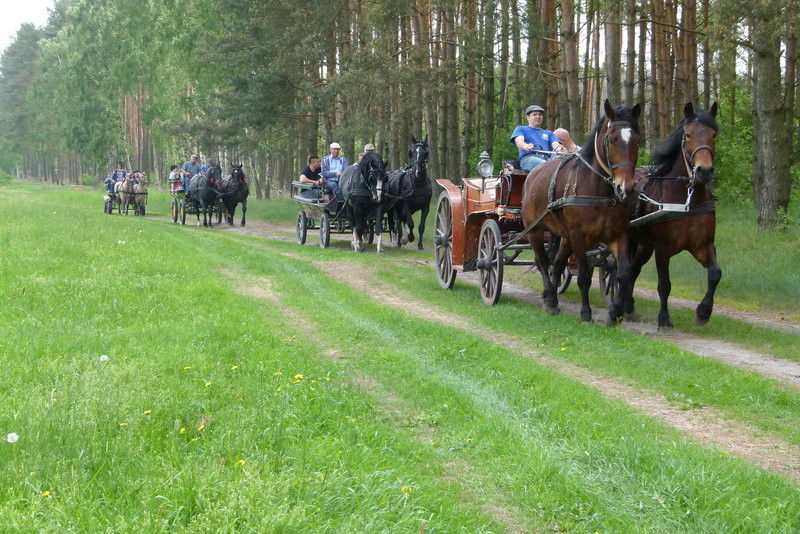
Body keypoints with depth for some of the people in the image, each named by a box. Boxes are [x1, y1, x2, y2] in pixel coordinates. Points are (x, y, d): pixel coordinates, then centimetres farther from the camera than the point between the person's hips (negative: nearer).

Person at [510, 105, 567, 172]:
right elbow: (519, 140, 2)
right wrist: (526, 146, -24)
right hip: (528, 158, -3)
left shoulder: (548, 133, 35)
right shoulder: (520, 129, 25)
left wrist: (559, 148, -13)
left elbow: (555, 144, 15)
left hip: (547, 158, 3)